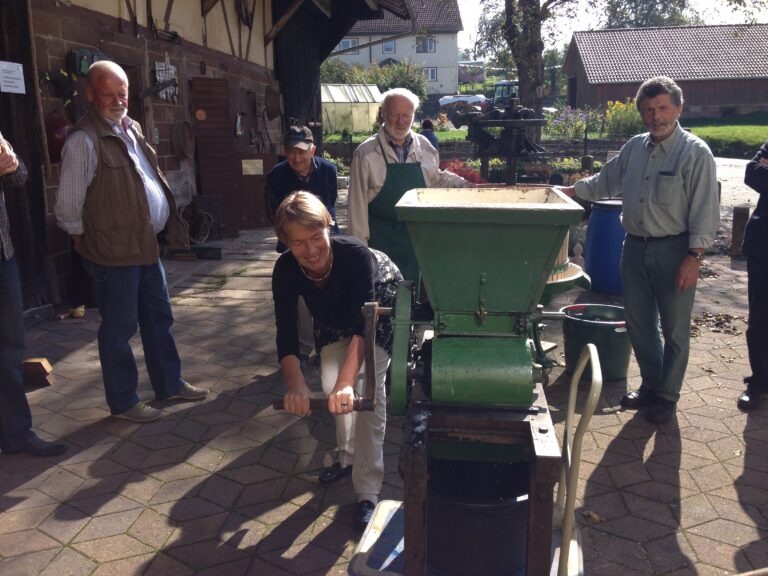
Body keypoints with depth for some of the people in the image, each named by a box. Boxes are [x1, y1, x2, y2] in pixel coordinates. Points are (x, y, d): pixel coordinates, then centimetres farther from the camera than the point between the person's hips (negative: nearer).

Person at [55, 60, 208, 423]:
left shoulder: (131, 128, 12)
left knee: (159, 318, 18)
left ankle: (169, 384, 33)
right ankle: (123, 402, 19)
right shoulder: (84, 140, -16)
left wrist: (170, 225, 12)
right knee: (119, 328, 4)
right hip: (114, 251, -9)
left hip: (146, 244, 9)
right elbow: (68, 205, -14)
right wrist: (86, 241, -4)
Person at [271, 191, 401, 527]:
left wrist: (347, 381, -58)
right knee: (331, 382, -6)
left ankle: (368, 493, -11)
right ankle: (348, 456, 24)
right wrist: (295, 384, -50)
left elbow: (364, 325, -46)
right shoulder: (285, 270, -29)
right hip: (334, 320, 4)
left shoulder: (357, 256, -40)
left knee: (367, 386, -18)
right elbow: (286, 335, -33)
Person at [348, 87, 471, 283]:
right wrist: (360, 243, -7)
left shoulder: (424, 147, 4)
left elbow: (437, 178, 21)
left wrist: (464, 185, 7)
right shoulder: (365, 153, -8)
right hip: (381, 236, -3)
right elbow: (358, 202, -7)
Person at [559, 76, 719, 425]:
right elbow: (607, 181, 22)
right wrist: (570, 191, 17)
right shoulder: (634, 147, 7)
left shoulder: (694, 152, -11)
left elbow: (705, 210, -13)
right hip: (635, 247, 6)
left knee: (674, 329, 6)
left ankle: (666, 396, 22)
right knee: (638, 322, 15)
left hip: (673, 250, -6)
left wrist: (694, 256, -17)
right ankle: (650, 385, 33)